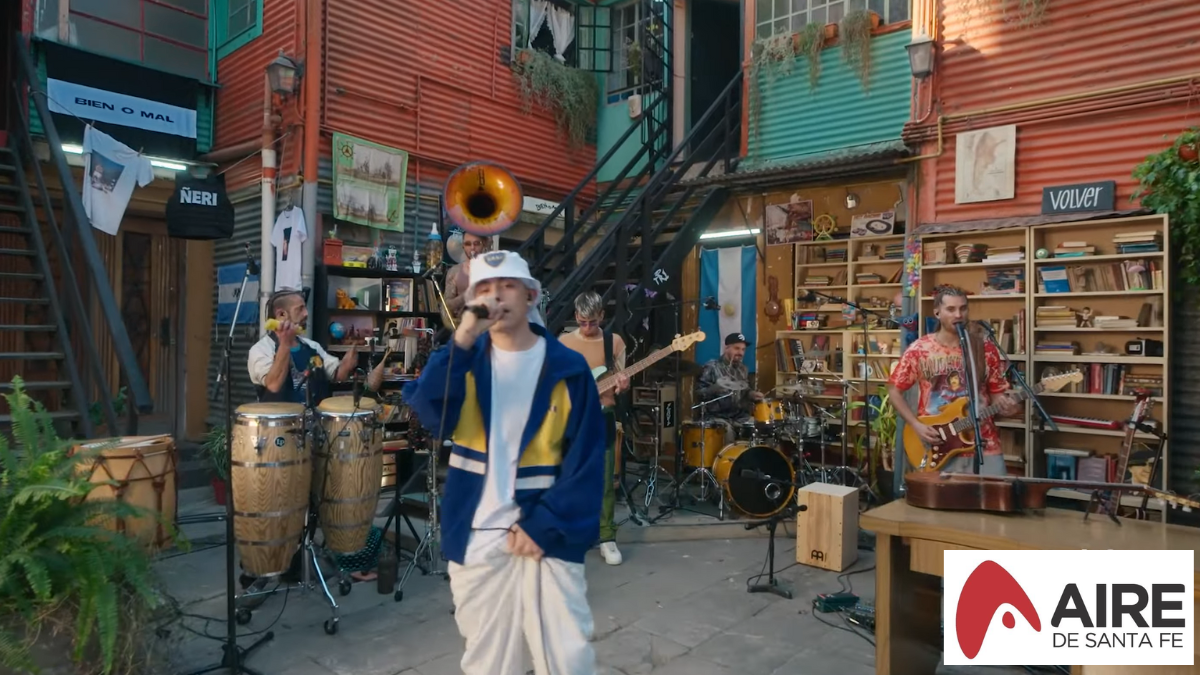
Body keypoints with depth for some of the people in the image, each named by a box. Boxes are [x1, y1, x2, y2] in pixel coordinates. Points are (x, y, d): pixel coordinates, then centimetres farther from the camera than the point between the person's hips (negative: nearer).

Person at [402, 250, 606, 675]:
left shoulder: (567, 368, -5)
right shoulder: (465, 360, 2)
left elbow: (586, 459, -6)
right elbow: (426, 413, -16)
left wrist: (545, 526, -12)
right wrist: (462, 340, -25)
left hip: (546, 534, -2)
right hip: (475, 537, 2)